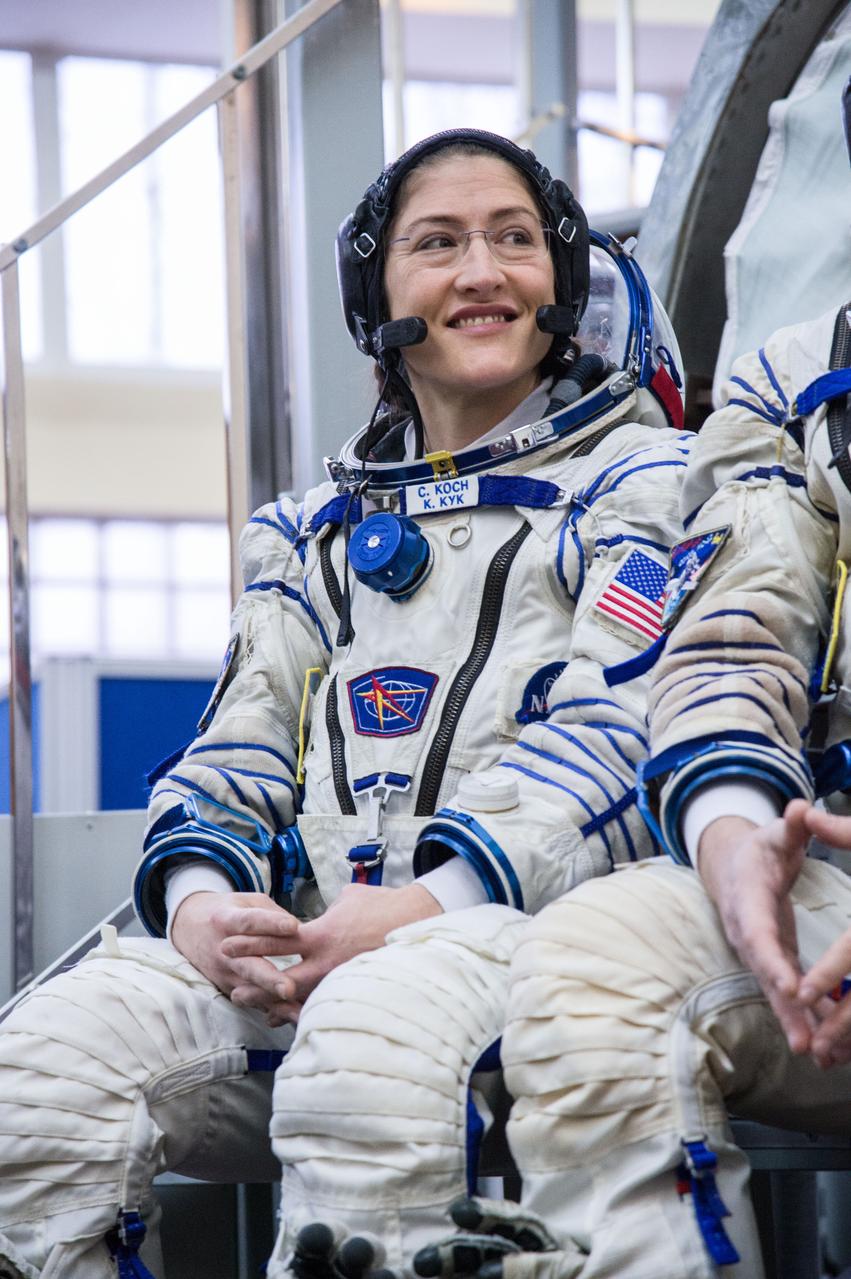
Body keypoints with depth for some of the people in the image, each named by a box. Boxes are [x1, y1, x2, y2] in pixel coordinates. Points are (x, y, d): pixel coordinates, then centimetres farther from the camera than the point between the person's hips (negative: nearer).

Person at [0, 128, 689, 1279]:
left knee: (370, 1032, -40)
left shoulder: (641, 479, 12)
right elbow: (241, 744, 20)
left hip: (536, 920, -4)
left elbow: (619, 736, -3)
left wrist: (427, 905, -18)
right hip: (296, 940, 5)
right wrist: (198, 895, -5)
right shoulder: (318, 530, 28)